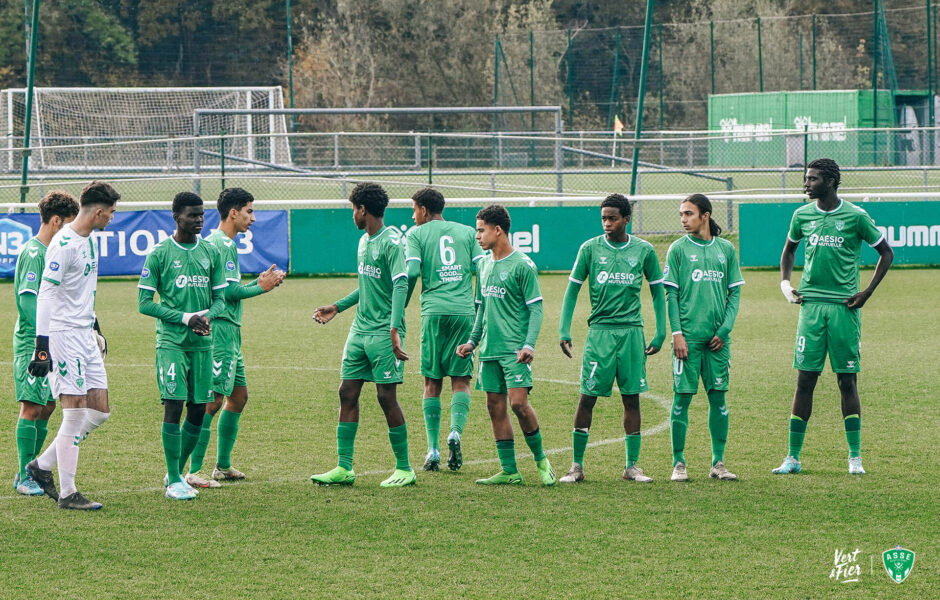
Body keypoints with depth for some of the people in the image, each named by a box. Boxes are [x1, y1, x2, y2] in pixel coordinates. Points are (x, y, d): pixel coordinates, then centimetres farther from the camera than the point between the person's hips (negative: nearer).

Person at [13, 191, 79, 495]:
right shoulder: (33, 253, -13)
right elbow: (27, 300, -19)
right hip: (32, 343, -9)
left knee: (47, 406, 10)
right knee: (32, 407, -7)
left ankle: (30, 471, 16)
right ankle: (25, 477, -5)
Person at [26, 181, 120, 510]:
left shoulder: (88, 241, 13)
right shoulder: (64, 245, -16)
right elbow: (46, 294, -18)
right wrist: (42, 345, -21)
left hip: (85, 334, 9)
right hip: (63, 334, -9)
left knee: (99, 411, 7)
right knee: (75, 412, -8)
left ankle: (42, 466, 17)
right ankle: (67, 493, -2)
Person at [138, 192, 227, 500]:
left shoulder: (210, 253, 10)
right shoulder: (160, 253, -4)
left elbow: (220, 299, 14)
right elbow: (144, 302, -5)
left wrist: (207, 316, -10)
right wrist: (186, 318, -14)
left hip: (203, 343, 5)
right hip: (171, 342, -5)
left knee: (198, 411, 5)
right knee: (173, 406, -11)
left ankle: (177, 473, 21)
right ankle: (174, 481, -5)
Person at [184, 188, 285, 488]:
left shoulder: (227, 244, 19)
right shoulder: (219, 244, -14)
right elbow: (228, 291, -19)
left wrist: (261, 281, 17)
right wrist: (261, 287, -7)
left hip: (230, 331, 11)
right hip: (220, 330, -11)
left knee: (238, 396, 16)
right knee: (213, 399, -12)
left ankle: (223, 466, 24)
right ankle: (193, 472, -13)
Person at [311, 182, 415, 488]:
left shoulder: (391, 241, -12)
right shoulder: (364, 241, 15)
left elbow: (400, 285, -20)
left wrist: (394, 330, -28)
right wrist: (336, 307, 30)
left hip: (384, 333, -9)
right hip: (360, 329, 9)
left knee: (387, 397, -6)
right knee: (347, 393, 4)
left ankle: (404, 469, 3)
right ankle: (344, 468, 7)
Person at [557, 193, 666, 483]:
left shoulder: (644, 251, 5)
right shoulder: (590, 249, 2)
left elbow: (657, 292, 12)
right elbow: (572, 290, 5)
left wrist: (660, 333, 6)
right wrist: (564, 331, -4)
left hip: (632, 331, 1)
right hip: (600, 329, -1)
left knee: (632, 398, 2)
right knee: (587, 397, -4)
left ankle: (632, 466, 8)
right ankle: (577, 466, 1)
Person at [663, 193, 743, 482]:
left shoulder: (726, 249, 8)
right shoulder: (678, 249, 2)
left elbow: (735, 293, 10)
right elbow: (670, 294, 0)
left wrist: (725, 330, -1)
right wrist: (677, 333, -9)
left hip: (717, 338, 2)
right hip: (688, 336, -2)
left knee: (718, 397, 5)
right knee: (682, 397, -2)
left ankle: (718, 462, 11)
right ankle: (679, 463, 3)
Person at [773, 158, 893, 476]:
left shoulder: (855, 217, -3)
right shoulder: (802, 215, 7)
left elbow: (886, 253, 6)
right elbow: (789, 249, 26)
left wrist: (867, 292, -1)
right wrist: (785, 283, 12)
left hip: (844, 306, -2)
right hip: (811, 304, 2)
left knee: (847, 381, 0)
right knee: (805, 380, -1)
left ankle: (855, 456, 7)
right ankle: (793, 457, 3)